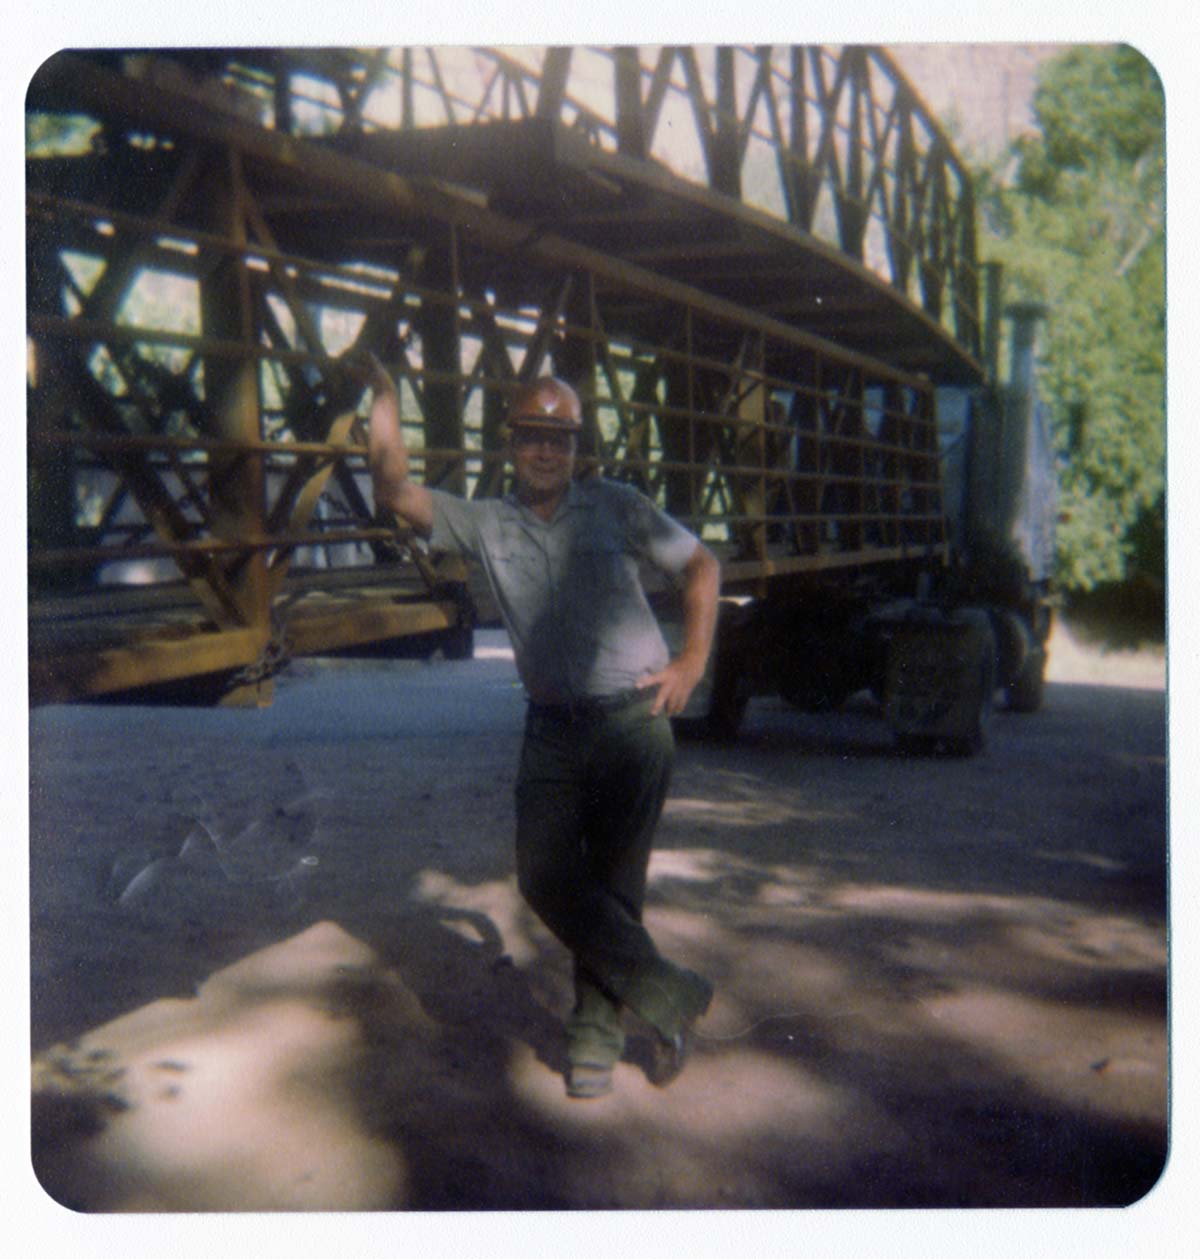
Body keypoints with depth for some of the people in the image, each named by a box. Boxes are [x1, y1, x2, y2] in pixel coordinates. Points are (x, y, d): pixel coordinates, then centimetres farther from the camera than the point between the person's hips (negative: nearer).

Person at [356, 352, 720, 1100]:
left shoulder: (614, 508, 2)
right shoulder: (485, 524, 6)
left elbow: (702, 564, 11)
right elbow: (395, 491, -5)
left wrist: (694, 661, 3)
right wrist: (384, 395, -12)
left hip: (633, 721, -3)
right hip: (553, 729, 3)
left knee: (612, 884, 1)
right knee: (546, 877, -6)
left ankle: (598, 1033, 18)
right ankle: (670, 997, 7)